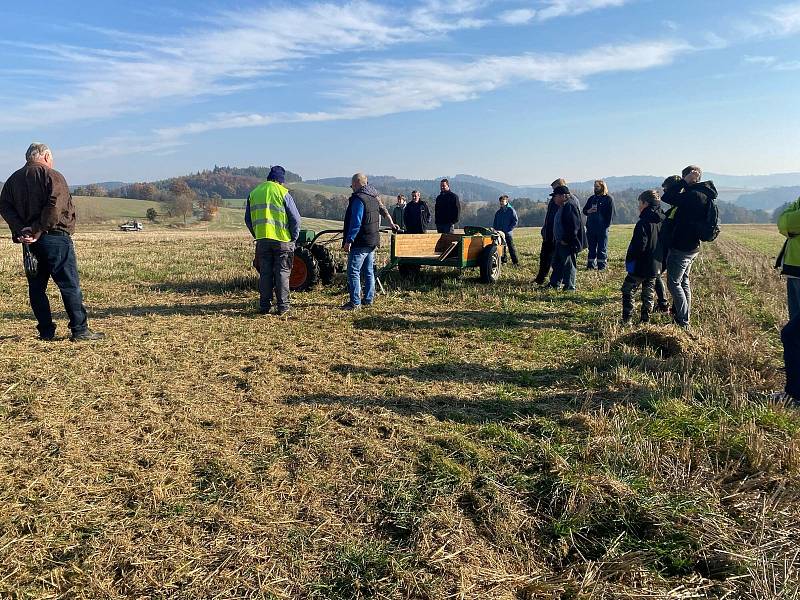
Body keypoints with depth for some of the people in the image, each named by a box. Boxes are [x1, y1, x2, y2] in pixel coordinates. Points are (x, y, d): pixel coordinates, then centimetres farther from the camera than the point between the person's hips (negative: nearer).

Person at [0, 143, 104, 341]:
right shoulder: (52, 175, -4)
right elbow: (55, 206, -20)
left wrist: (21, 229, -8)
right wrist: (38, 230, -15)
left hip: (30, 242, 6)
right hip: (55, 237, -6)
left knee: (36, 287, 11)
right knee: (70, 286, -3)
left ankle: (46, 331, 11)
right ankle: (80, 330, -2)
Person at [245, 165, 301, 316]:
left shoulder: (254, 193, 8)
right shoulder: (282, 192, -5)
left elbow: (248, 219, 13)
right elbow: (295, 218, -7)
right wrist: (293, 238, 4)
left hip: (262, 240, 3)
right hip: (282, 240, -3)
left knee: (265, 274, 10)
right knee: (282, 273, 4)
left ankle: (264, 306, 12)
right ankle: (282, 306, 5)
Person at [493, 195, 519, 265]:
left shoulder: (511, 210, -1)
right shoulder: (498, 212, 15)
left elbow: (515, 221, -5)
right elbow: (495, 223, 21)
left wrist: (509, 229, -12)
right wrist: (496, 229, 4)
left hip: (508, 233, -5)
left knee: (511, 247, -6)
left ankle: (515, 262, -2)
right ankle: (503, 261, 17)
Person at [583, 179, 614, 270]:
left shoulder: (609, 199, -1)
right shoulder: (591, 198, 15)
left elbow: (611, 214, -5)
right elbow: (584, 210, 18)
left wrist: (606, 225, -14)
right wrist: (588, 211, -5)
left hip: (602, 229, -5)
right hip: (591, 228, 5)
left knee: (602, 248, 0)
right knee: (591, 247, 10)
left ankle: (601, 266, 4)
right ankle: (591, 265, 17)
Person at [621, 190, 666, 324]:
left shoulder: (644, 222, -18)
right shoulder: (662, 221, 7)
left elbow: (639, 245, -23)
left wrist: (629, 261, -12)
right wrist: (661, 260, 19)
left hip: (641, 266, -8)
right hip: (656, 266, 8)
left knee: (628, 290, 3)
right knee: (648, 294, 15)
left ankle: (627, 319, 0)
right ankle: (645, 319, 19)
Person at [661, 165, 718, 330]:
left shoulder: (693, 195, -22)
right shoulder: (706, 196, 8)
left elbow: (667, 198, -22)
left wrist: (685, 181, -17)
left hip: (681, 247, -10)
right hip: (693, 247, 10)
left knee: (674, 282, -2)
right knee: (684, 281, 20)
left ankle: (683, 322, -2)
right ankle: (684, 316, 30)